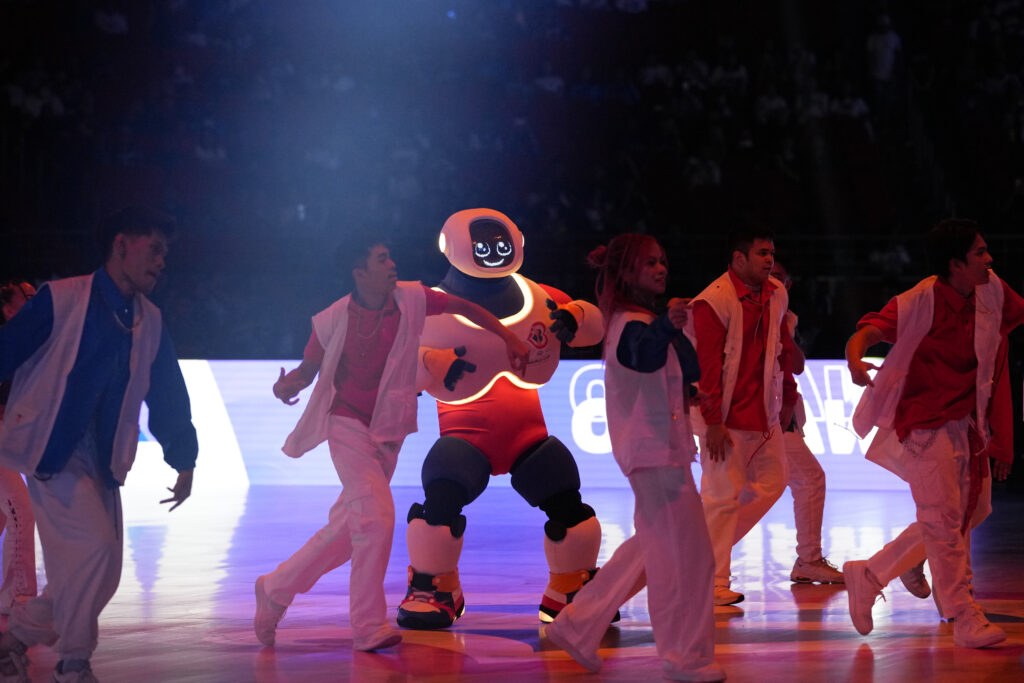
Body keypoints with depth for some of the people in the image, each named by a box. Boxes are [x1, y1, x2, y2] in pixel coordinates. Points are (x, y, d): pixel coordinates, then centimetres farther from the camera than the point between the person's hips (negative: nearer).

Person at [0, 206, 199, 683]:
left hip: (101, 464, 7)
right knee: (96, 546, -20)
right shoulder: (61, 300, -9)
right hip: (49, 451, -7)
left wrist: (183, 461, 17)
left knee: (101, 576, 4)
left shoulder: (150, 322, 10)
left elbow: (168, 394, 16)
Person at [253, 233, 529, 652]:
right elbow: (309, 369, 1)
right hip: (348, 425, -5)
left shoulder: (412, 299, -5)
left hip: (387, 432, 5)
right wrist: (287, 386, -20)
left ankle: (276, 588, 28)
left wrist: (510, 340, 2)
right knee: (376, 516, -19)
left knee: (347, 530, 10)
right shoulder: (333, 321, -10)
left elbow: (465, 309, 7)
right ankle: (369, 629, -11)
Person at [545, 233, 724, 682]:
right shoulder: (633, 326, -16)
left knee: (651, 548, 19)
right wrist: (668, 327, -58)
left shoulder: (641, 323, 15)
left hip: (662, 447, 11)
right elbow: (645, 357, -41)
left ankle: (577, 626, 21)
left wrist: (675, 330, -4)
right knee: (684, 553, -6)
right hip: (654, 449, -11)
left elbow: (690, 371, 12)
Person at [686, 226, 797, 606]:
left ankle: (709, 547, 22)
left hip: (763, 411, 8)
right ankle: (712, 584, 2)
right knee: (724, 495, -7)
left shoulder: (776, 295, 7)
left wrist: (788, 394, 19)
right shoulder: (714, 301, -17)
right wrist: (713, 421, -22)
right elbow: (707, 364, -19)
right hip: (726, 415, -8)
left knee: (771, 483, 11)